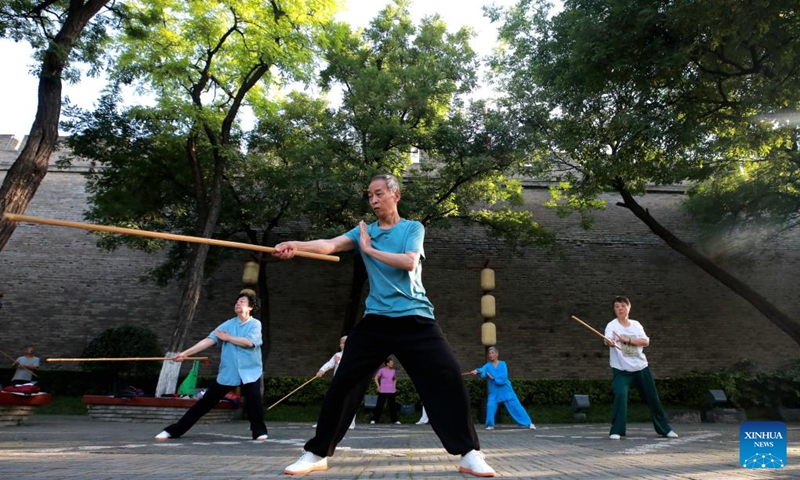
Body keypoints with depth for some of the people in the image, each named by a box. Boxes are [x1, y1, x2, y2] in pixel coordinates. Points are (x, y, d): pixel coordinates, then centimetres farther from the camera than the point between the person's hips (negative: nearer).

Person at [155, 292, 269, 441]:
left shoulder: (255, 324, -4)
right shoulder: (228, 324, 4)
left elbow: (249, 342, -21)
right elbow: (209, 340, -5)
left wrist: (227, 338, -9)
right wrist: (186, 352, -16)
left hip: (249, 371, -3)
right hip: (228, 372, 3)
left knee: (254, 399, -22)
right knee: (206, 401, 6)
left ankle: (259, 432, -1)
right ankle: (173, 430, 15)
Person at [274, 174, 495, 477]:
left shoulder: (413, 228, 4)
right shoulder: (363, 231, 9)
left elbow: (409, 262, -15)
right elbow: (330, 244, -9)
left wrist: (370, 249, -10)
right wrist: (297, 245, -27)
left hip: (415, 319, -2)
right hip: (375, 321, 2)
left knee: (447, 380, -9)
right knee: (343, 383, 1)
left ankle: (470, 454, 6)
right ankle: (317, 453, 17)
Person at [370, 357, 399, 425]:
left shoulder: (393, 371, 6)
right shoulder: (382, 370, -6)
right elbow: (376, 378, 1)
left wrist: (394, 387, 10)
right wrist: (378, 386, -4)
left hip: (391, 391, 4)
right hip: (382, 391, -3)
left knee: (393, 405, 4)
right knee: (379, 405, -3)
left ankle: (395, 420, 12)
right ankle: (374, 420, 5)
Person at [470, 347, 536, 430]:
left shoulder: (502, 364, -5)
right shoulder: (488, 365, -4)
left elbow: (504, 376, -18)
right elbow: (482, 371, -28)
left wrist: (493, 377, -23)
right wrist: (476, 371, -50)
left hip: (506, 390, -1)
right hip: (494, 392, 1)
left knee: (516, 406, 2)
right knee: (490, 406, -16)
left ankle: (529, 423, 13)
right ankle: (490, 425, 4)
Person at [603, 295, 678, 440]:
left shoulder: (636, 324, 4)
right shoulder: (612, 325, -10)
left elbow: (646, 342, -9)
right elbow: (608, 339, -30)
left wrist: (627, 339, -24)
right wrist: (610, 342, -55)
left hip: (641, 367, 4)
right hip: (621, 369, -4)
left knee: (653, 398, 13)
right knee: (620, 396, -22)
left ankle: (664, 428, 33)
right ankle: (616, 431, -9)